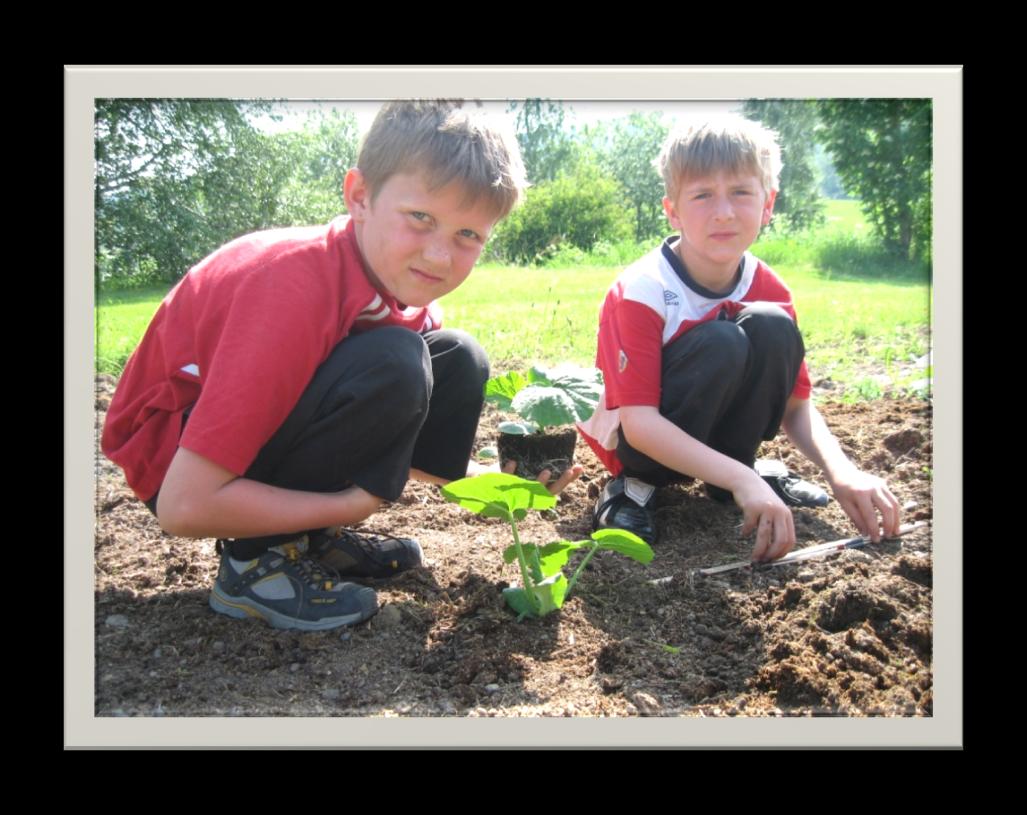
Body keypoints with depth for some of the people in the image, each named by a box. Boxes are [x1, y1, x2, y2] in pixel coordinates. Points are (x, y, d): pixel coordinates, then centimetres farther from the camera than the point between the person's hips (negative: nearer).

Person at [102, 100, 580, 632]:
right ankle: (257, 561, -11)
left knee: (458, 360, -4)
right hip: (174, 462, -8)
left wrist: (502, 476, -10)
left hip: (261, 431, 8)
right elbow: (185, 505, -32)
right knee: (391, 367, -30)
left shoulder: (401, 285, -6)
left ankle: (316, 540, 4)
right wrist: (353, 505, -22)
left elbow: (384, 439, 5)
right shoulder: (298, 289, -32)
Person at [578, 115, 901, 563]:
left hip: (713, 433, 5)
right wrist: (742, 481, -41)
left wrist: (841, 472, -24)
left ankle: (740, 464, -3)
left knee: (772, 326, -21)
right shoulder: (641, 291, -26)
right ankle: (635, 484, -15)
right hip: (635, 442, -5)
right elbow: (639, 423, -31)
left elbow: (795, 405, -4)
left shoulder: (769, 290, -9)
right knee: (719, 343, -32)